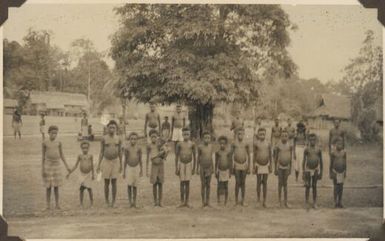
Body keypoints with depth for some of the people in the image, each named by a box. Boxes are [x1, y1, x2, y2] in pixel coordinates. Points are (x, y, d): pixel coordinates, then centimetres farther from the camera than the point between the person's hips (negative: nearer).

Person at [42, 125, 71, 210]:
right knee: (48, 186, 1)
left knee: (56, 186, 4)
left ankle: (57, 204, 11)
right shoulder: (45, 143, -6)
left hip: (57, 165, 2)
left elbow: (61, 155, 5)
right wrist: (42, 169, -7)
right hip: (48, 165, -2)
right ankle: (48, 204, 10)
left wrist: (67, 166, 0)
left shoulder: (59, 143, 0)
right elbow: (43, 156, -3)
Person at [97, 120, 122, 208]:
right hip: (106, 161, -1)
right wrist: (99, 164, -4)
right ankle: (107, 201, 13)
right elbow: (101, 152, 0)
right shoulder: (104, 139, -4)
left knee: (114, 182, 1)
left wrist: (121, 164, 6)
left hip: (115, 161, 1)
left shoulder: (118, 139, 0)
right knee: (106, 182, 3)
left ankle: (113, 202, 9)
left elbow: (120, 152, 6)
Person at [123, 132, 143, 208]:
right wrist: (124, 171, -2)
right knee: (129, 184, -11)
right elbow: (125, 160, -3)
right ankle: (130, 200, 1)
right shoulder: (126, 148, -8)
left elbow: (140, 160, 0)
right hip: (129, 167, 0)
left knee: (135, 185, 3)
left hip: (136, 167, 0)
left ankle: (134, 201, 13)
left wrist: (141, 170, 0)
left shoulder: (139, 148, -7)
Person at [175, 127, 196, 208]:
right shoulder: (179, 144, -2)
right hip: (181, 164, 0)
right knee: (182, 183, 1)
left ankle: (186, 202, 5)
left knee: (187, 183, 0)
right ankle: (182, 201, 5)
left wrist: (194, 168, 0)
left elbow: (194, 156, 2)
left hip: (189, 164, 0)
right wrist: (176, 168, -3)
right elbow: (176, 156, 1)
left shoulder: (192, 144, -2)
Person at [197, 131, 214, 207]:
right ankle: (203, 201, 11)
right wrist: (197, 168, 3)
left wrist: (213, 168, 14)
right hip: (202, 167, -2)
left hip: (209, 168, 2)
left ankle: (208, 201, 15)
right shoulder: (200, 147, -9)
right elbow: (198, 157, 1)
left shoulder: (211, 146, 0)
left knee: (208, 184, 7)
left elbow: (211, 157, 10)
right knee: (203, 184, 4)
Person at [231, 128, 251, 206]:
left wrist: (249, 167, 4)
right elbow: (231, 155, 3)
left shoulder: (246, 144, -1)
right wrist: (231, 166, 0)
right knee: (237, 182, -1)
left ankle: (242, 200, 14)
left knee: (243, 182, 6)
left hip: (244, 165, 1)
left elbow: (248, 156, 6)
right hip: (236, 164, -1)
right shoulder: (234, 144, -2)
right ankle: (236, 200, 8)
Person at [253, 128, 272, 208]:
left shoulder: (268, 144, -3)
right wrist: (253, 167, -2)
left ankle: (264, 201, 9)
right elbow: (254, 156, -2)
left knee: (265, 182, 5)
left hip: (266, 165, 1)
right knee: (259, 182, 3)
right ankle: (258, 197, 21)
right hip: (258, 165, -1)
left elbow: (270, 156, 5)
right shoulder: (256, 144, -6)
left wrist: (270, 166, 6)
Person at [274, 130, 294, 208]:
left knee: (285, 183, 6)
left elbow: (290, 158, 4)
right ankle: (279, 199, 12)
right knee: (280, 183, 1)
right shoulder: (278, 146, -9)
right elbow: (275, 157, -4)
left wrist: (290, 168, 6)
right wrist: (275, 168, -4)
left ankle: (286, 201, 10)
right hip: (280, 166, -2)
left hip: (287, 167, 2)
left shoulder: (290, 146, -4)